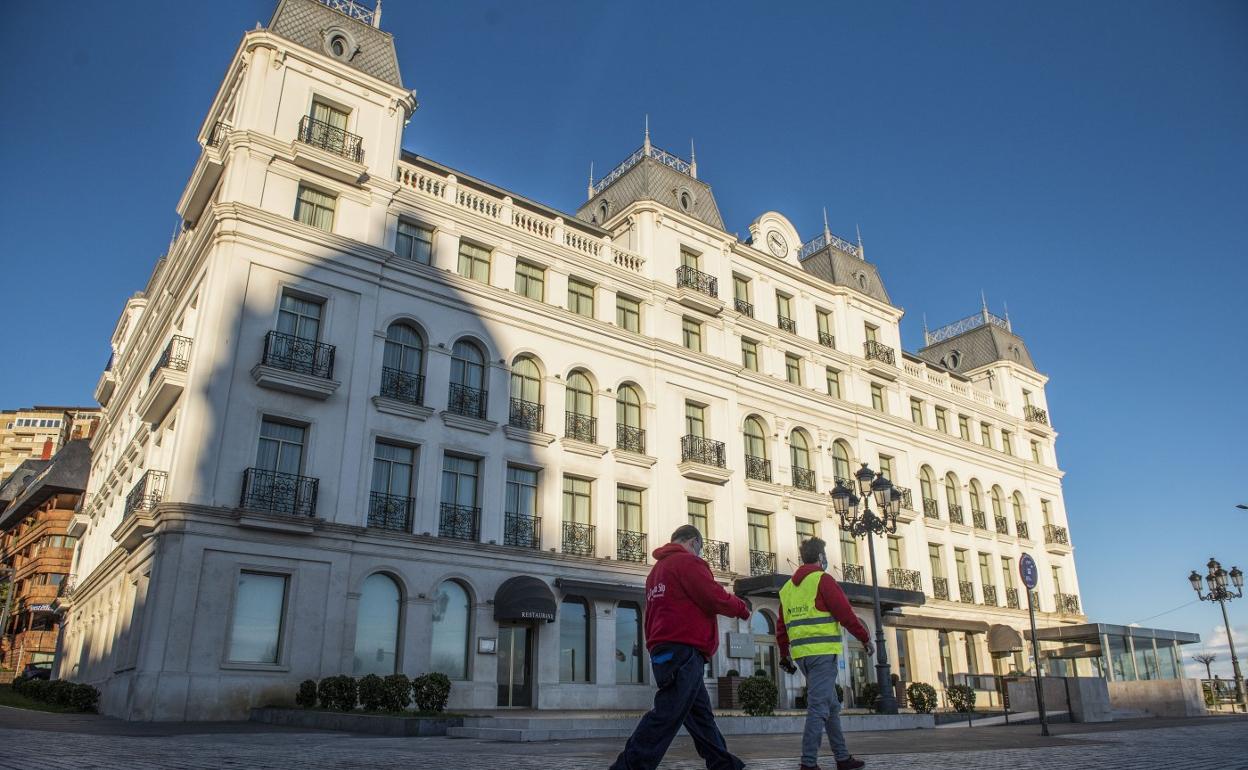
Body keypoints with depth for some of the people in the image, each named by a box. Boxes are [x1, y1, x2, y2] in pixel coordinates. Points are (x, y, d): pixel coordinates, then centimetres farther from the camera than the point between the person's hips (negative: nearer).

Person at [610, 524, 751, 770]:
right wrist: (742, 607, 5)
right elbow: (715, 598, -13)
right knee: (667, 715, -12)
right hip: (684, 651, -10)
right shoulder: (687, 561, -5)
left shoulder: (657, 568, 23)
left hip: (663, 652, 10)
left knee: (700, 714, 14)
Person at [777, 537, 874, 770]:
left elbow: (781, 626, 16)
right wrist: (865, 638, 2)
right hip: (823, 652, -8)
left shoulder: (788, 587, 16)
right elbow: (845, 614, -9)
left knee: (832, 706, 17)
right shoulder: (823, 579, -6)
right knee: (819, 707, -7)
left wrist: (784, 654, 22)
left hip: (801, 653, 8)